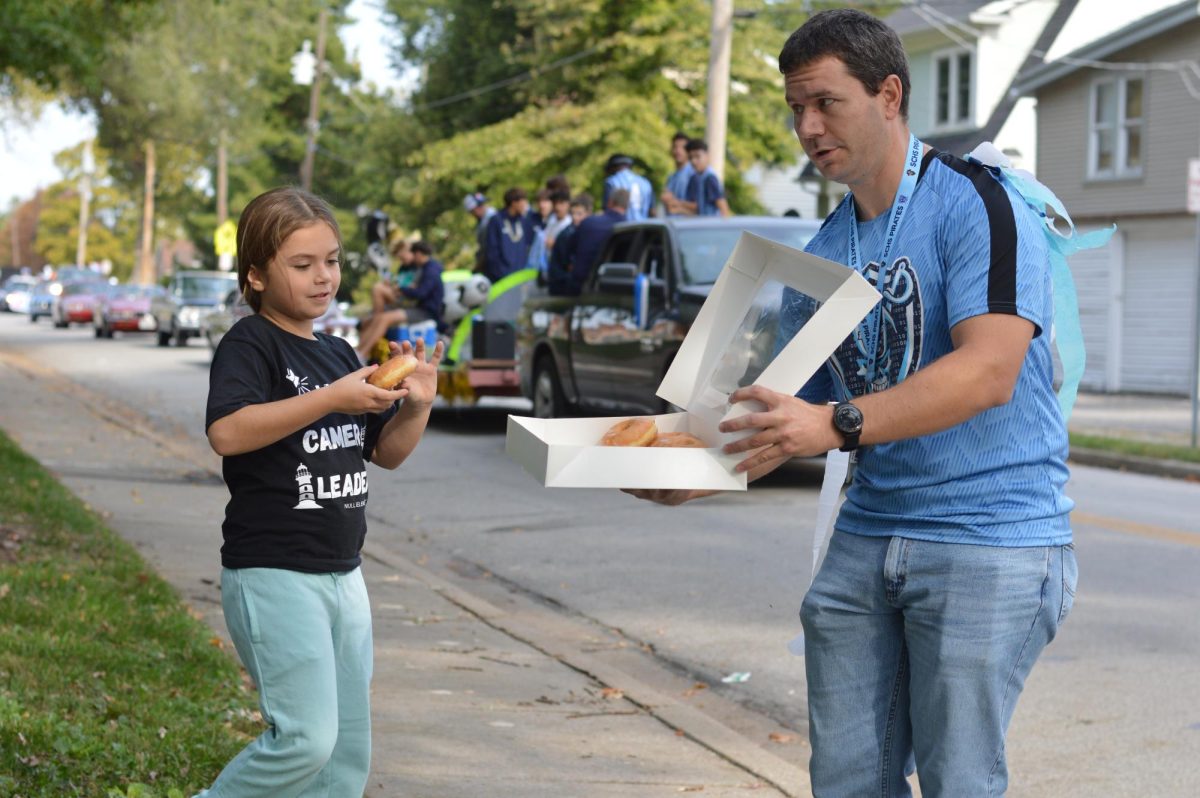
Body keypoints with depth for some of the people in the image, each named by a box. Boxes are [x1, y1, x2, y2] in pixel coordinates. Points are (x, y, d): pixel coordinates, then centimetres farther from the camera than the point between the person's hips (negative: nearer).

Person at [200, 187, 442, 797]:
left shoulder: (339, 354, 14)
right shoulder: (250, 345, -9)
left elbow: (387, 452, 17)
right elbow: (227, 431, -27)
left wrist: (417, 405, -3)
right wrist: (333, 398, -28)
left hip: (342, 574, 8)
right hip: (273, 573, -8)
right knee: (306, 739, -16)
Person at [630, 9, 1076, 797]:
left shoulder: (976, 204, -10)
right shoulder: (823, 254, 13)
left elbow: (988, 372, -23)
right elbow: (803, 409, 16)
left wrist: (837, 426, -31)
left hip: (989, 537, -7)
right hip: (868, 536, 7)